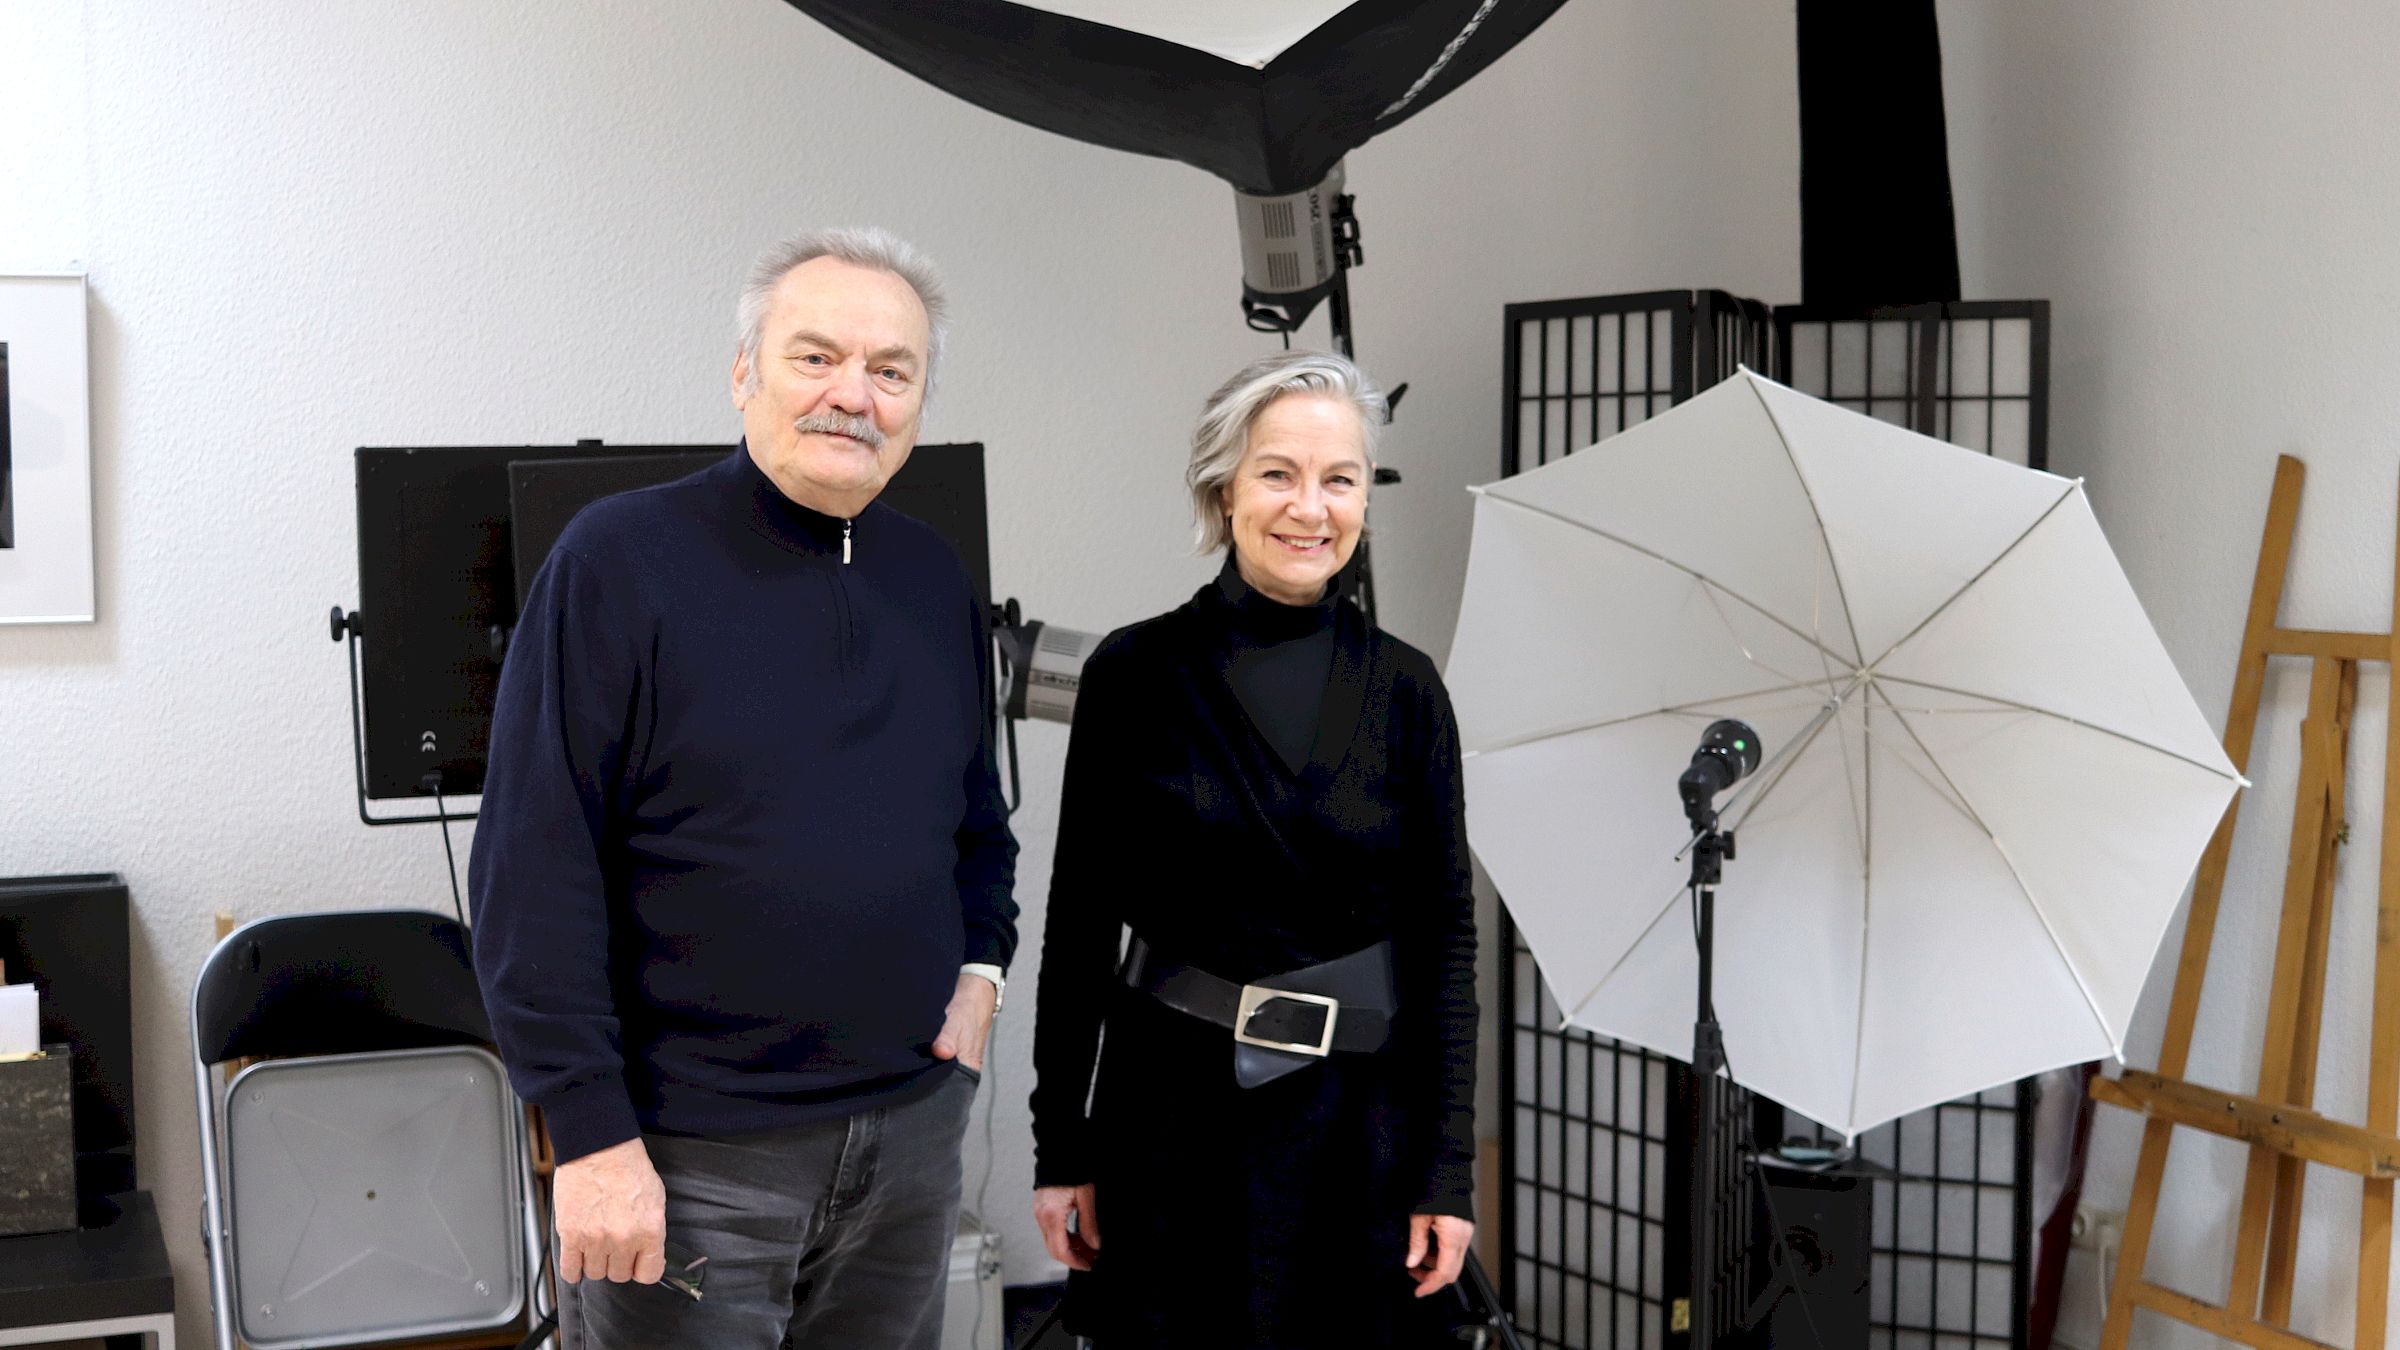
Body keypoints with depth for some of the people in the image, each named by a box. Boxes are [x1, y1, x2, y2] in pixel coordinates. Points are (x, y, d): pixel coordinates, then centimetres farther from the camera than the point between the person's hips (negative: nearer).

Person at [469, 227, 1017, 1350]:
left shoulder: (937, 582, 8)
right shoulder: (618, 559, -10)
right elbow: (534, 866, -14)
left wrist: (979, 966, 5)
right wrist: (590, 1131, -18)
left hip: (911, 1127, 6)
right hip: (685, 1156, -5)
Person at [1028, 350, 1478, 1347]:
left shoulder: (1404, 691, 0)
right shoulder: (1136, 672, -3)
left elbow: (1445, 936, 1)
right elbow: (1079, 923, 0)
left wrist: (1448, 1166, -3)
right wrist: (1060, 1148, -1)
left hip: (1351, 1121, 1)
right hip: (1171, 1109, -1)